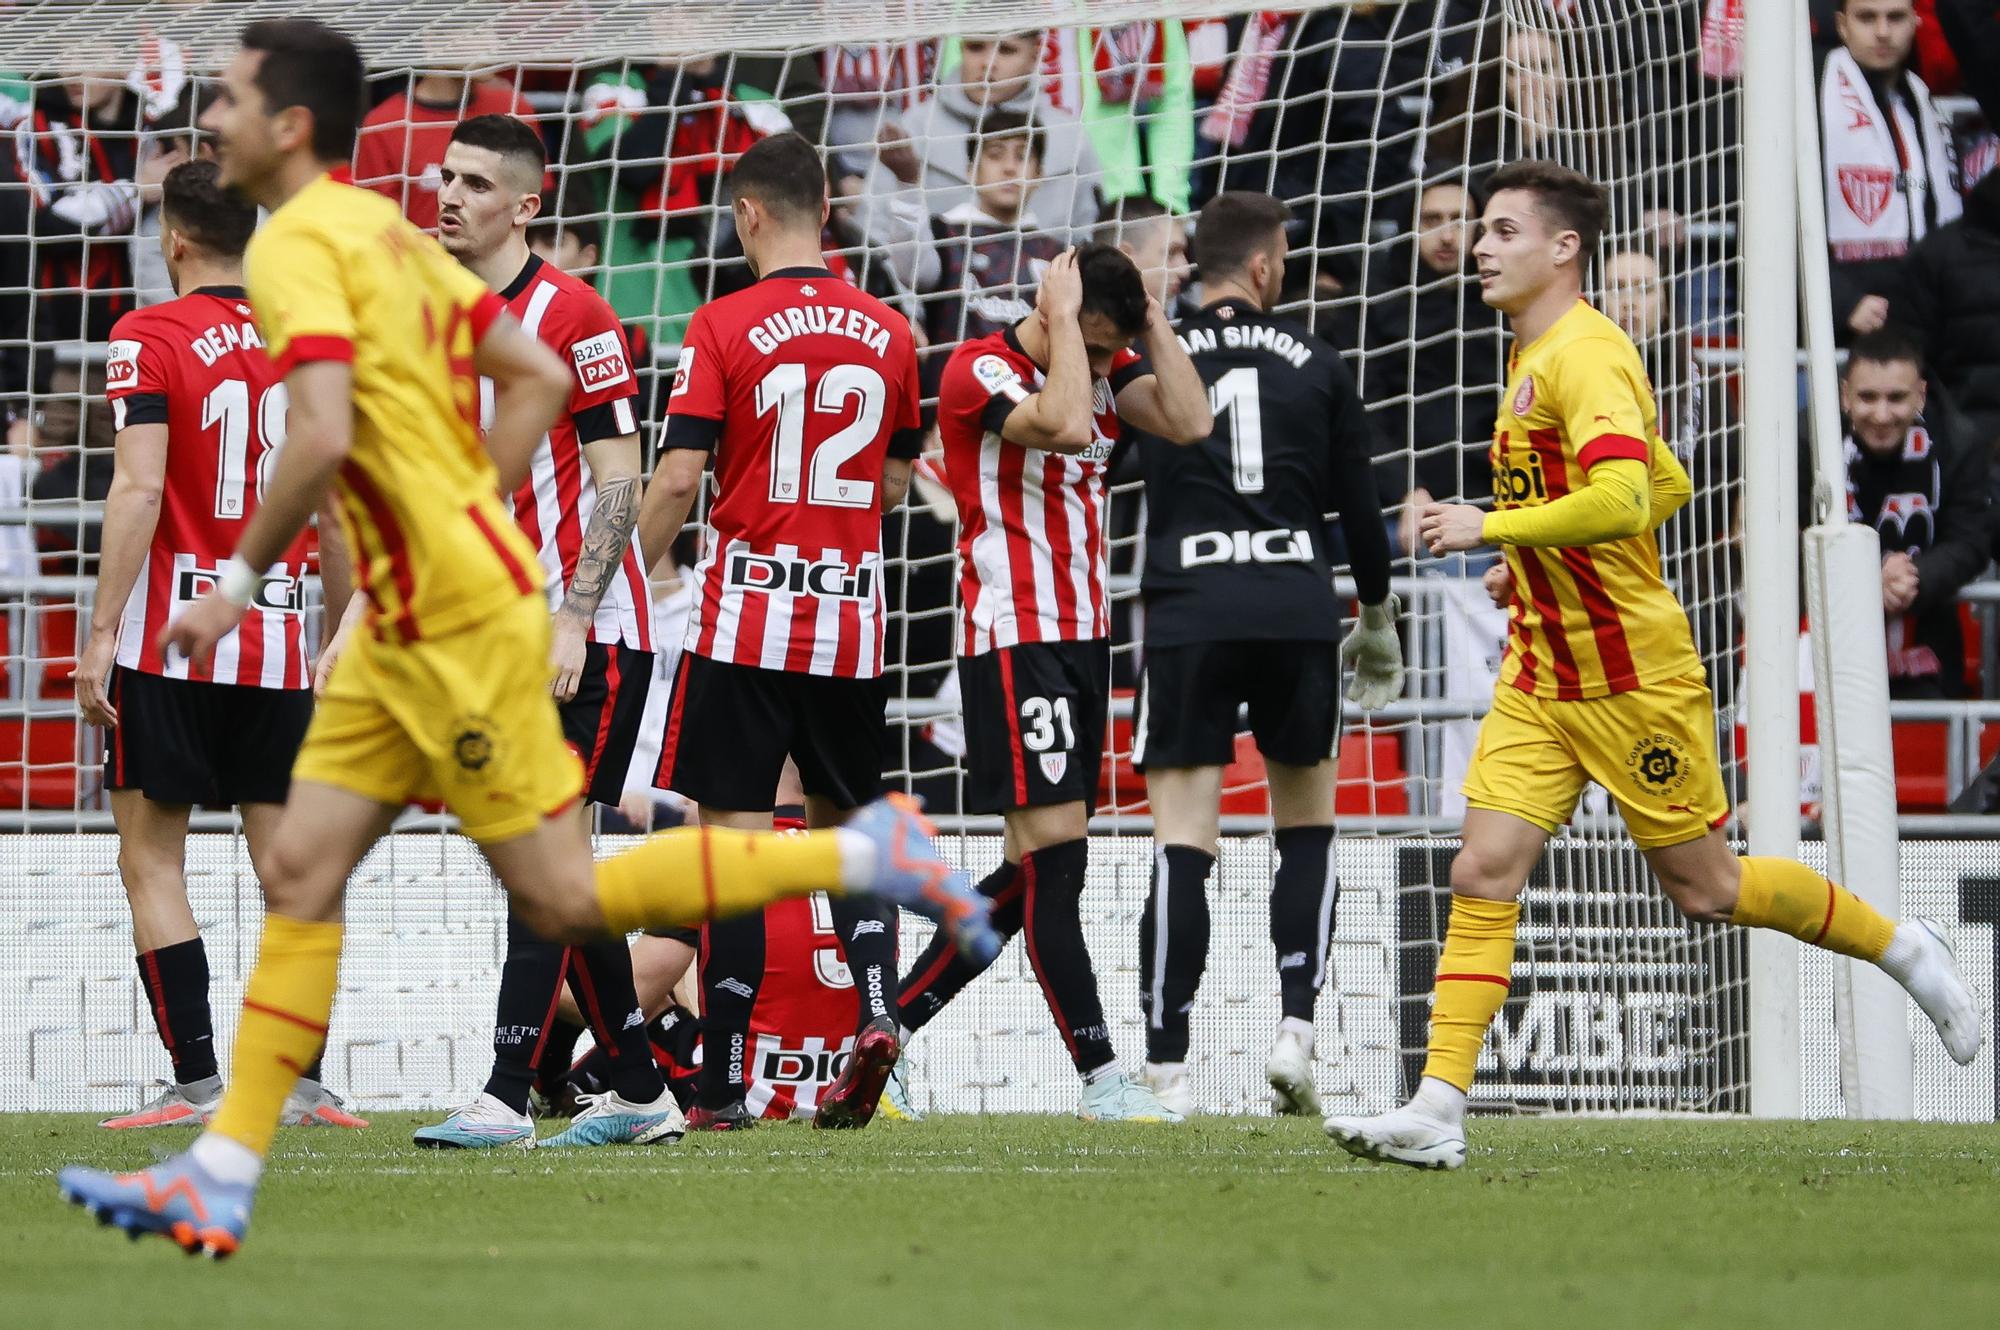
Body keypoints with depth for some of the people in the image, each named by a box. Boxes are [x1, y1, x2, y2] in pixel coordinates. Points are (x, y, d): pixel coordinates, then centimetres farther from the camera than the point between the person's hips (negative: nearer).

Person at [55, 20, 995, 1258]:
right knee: (301, 874, 5)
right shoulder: (387, 230, 14)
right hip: (408, 628, 10)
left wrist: (240, 578, -16)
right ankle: (221, 1178, 4)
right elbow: (541, 378, 16)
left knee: (565, 900, -5)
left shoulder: (299, 242, -14)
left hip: (459, 623, -10)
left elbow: (323, 436, -26)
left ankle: (864, 854, 0)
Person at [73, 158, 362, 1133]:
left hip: (170, 639, -4)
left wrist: (102, 633, -14)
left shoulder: (149, 339, -7)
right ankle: (303, 1079, 2)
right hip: (278, 638, 4)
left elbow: (139, 488, -15)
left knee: (151, 860, 2)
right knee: (286, 862, 7)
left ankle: (196, 1081, -6)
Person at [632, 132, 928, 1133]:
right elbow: (896, 483, 13)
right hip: (851, 619, 4)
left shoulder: (725, 328, -9)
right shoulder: (888, 331, 5)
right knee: (845, 823, 17)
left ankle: (722, 1087, -4)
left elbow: (678, 480, -12)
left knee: (735, 837, -2)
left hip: (746, 619, -4)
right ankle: (877, 1006, -6)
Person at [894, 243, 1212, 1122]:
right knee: (1054, 851, -12)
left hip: (1082, 636, 9)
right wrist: (1063, 321, -18)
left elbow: (1190, 423, -3)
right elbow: (1064, 424, -28)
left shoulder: (1106, 372, 12)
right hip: (1011, 637, -9)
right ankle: (1100, 1078, -12)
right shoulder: (978, 370, -10)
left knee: (1039, 868, 8)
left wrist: (1151, 319, -2)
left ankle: (885, 1033, 15)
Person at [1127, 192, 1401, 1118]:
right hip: (1298, 607, 1)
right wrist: (1377, 616, 23)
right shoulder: (1314, 363, 8)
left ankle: (1166, 1069, -9)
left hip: (1189, 614, -1)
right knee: (1308, 824, 16)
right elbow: (1358, 498, 12)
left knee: (1181, 843, -3)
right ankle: (1296, 1030, 2)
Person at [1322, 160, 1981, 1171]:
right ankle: (1437, 1112, -11)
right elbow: (1669, 483, 24)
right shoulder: (1534, 357, 14)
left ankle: (1902, 948, 23)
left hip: (1631, 675, -8)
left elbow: (1623, 499, -31)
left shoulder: (1584, 356, -16)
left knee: (1701, 886, 2)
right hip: (1541, 674, 8)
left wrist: (1491, 527, -27)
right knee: (1484, 872, -5)